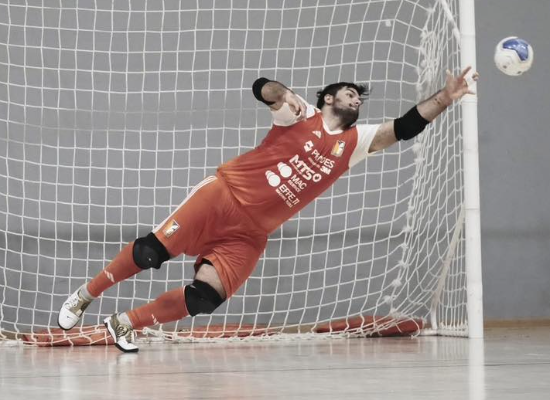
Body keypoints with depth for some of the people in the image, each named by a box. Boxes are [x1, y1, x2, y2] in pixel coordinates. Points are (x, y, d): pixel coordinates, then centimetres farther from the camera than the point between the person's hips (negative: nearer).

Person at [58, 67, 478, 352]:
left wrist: (444, 98, -7)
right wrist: (284, 94, -33)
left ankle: (125, 324, 2)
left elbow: (404, 128, 3)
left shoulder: (355, 141, 11)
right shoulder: (302, 113, 2)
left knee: (205, 297, -15)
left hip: (250, 234, 4)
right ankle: (84, 296, 9)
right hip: (223, 196, -3)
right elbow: (262, 87, -12)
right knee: (154, 250, -12)